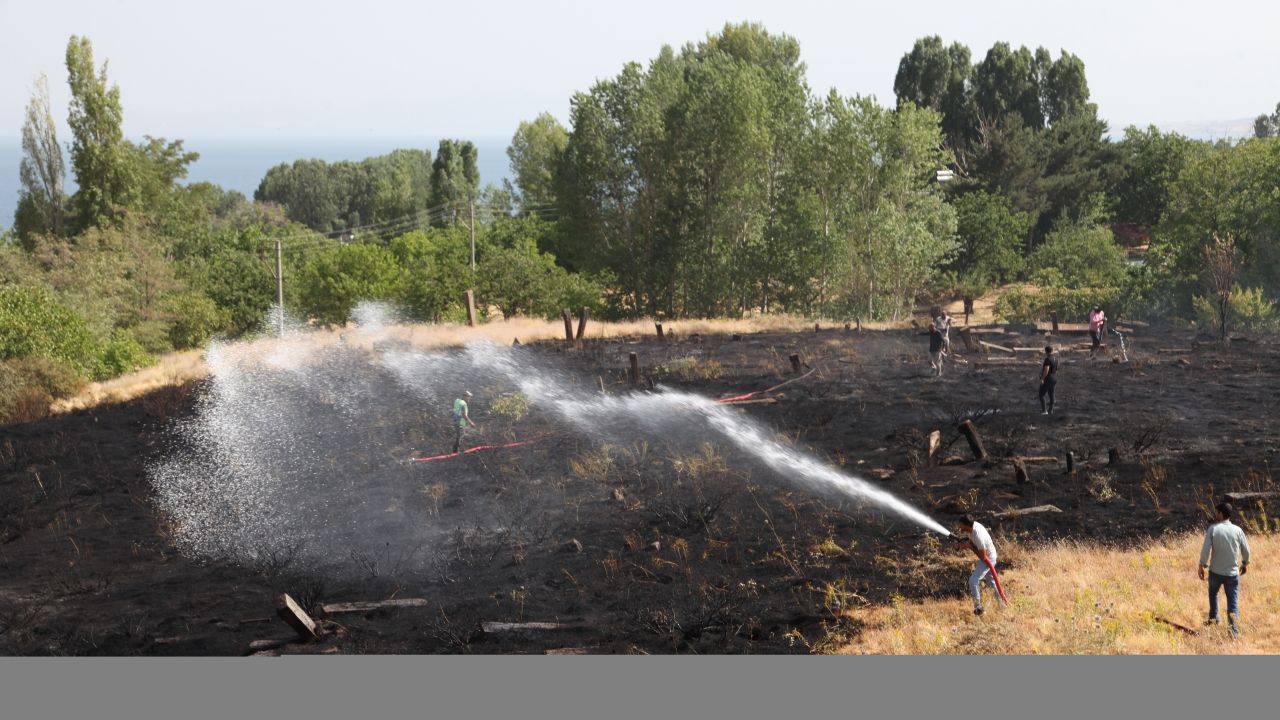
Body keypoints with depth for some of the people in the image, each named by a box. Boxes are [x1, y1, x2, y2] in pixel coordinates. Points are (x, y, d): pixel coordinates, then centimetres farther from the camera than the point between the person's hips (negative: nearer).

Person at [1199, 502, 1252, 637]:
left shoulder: (1213, 529, -9)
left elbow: (1206, 549, -13)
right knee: (1233, 600, 2)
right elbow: (1246, 550, 2)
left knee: (1213, 594, 27)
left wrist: (1202, 566, -3)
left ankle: (1213, 619, 39)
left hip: (1215, 571, 0)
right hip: (1232, 573, 0)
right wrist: (1245, 563, 20)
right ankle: (1233, 629, -10)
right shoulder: (1237, 530, -4)